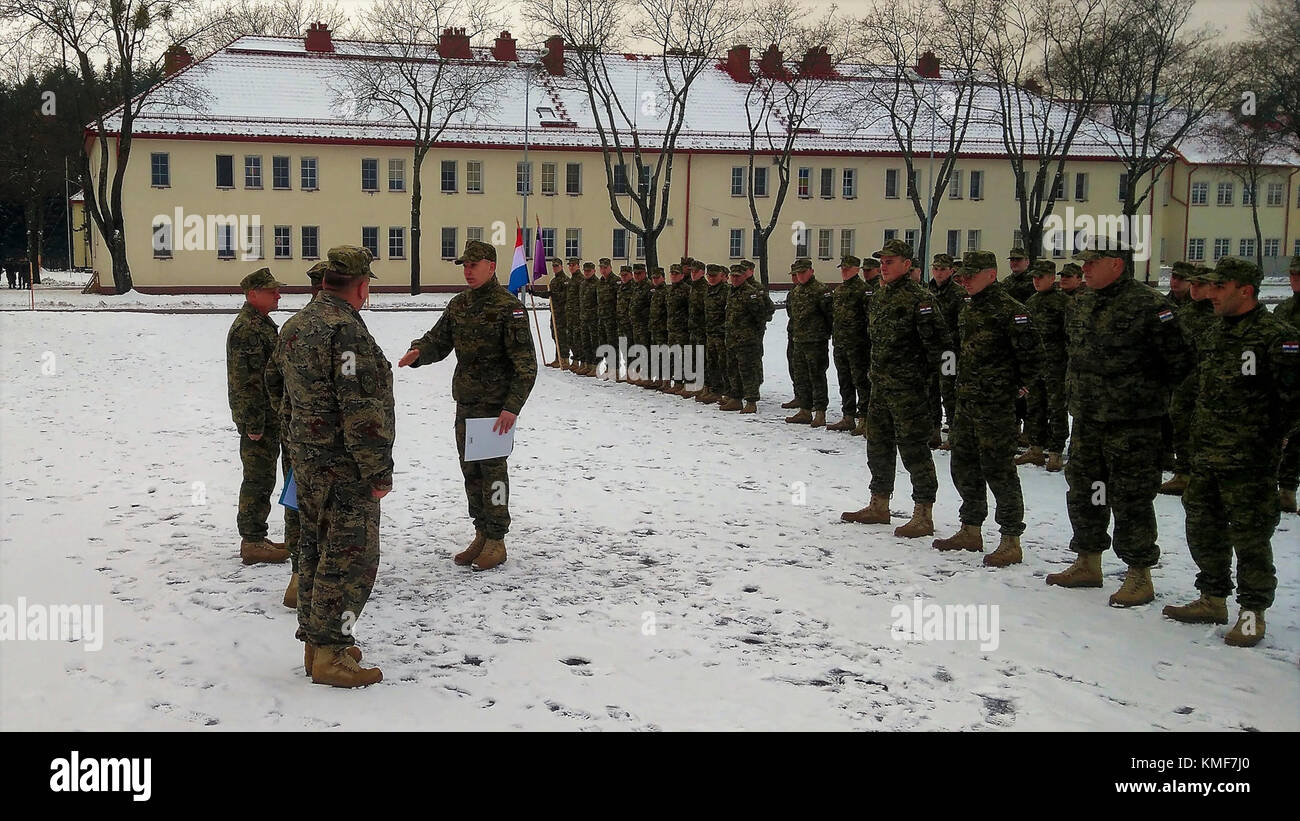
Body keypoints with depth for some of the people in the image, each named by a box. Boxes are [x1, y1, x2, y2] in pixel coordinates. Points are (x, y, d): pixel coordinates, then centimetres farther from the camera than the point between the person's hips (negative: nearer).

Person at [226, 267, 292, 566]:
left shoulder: (262, 323, 16)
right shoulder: (247, 329, -18)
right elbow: (247, 381, -22)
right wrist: (253, 423, -23)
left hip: (269, 418, 11)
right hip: (258, 419, -10)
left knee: (261, 479, 16)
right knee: (259, 479, -4)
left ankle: (255, 538, 24)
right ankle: (252, 542, 3)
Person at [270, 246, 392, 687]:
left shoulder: (295, 325, 11)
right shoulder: (347, 329, -20)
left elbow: (278, 388, 22)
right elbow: (360, 408, -23)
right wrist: (378, 470, -19)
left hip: (306, 459, 10)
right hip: (344, 467, -10)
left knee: (315, 547, 17)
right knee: (350, 555, -3)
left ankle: (315, 642, 26)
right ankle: (330, 655, 0)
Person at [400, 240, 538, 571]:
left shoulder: (508, 307, -12)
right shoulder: (458, 305, 9)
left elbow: (525, 364, -15)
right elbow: (439, 341, 14)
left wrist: (513, 407, -22)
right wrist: (418, 352, -10)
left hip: (495, 404, -7)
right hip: (465, 403, 7)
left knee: (492, 468, -2)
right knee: (470, 469, 12)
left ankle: (496, 541, 8)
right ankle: (481, 535, 24)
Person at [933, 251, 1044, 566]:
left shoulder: (1008, 309, -15)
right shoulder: (968, 309, 13)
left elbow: (1032, 352, -18)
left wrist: (1018, 384, -7)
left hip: (996, 406, -9)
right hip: (966, 402, 9)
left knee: (998, 470, -5)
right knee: (964, 465, 15)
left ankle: (1011, 541, 3)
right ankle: (971, 531, 28)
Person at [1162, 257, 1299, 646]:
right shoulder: (1212, 334, 13)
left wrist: (1269, 436, -9)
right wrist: (1196, 440, 15)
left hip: (1249, 462, -8)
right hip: (1206, 458, 8)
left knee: (1250, 536, 0)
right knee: (1203, 527, 15)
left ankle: (1252, 613, 11)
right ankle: (1212, 600, 30)